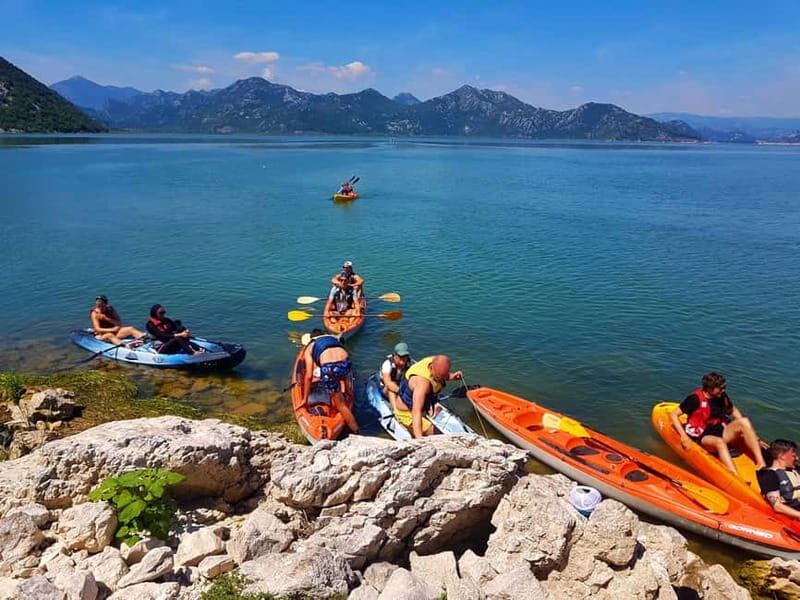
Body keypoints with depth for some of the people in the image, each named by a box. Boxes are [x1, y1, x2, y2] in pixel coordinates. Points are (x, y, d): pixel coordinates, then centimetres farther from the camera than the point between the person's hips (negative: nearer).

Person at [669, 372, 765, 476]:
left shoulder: (722, 396, 2)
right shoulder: (695, 399, -15)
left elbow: (733, 410, 22)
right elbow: (673, 415, -14)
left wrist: (742, 428, 8)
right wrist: (683, 436, -22)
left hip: (720, 431, 6)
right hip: (702, 436, -6)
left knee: (744, 421, -18)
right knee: (719, 442, -39)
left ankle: (761, 464, -25)